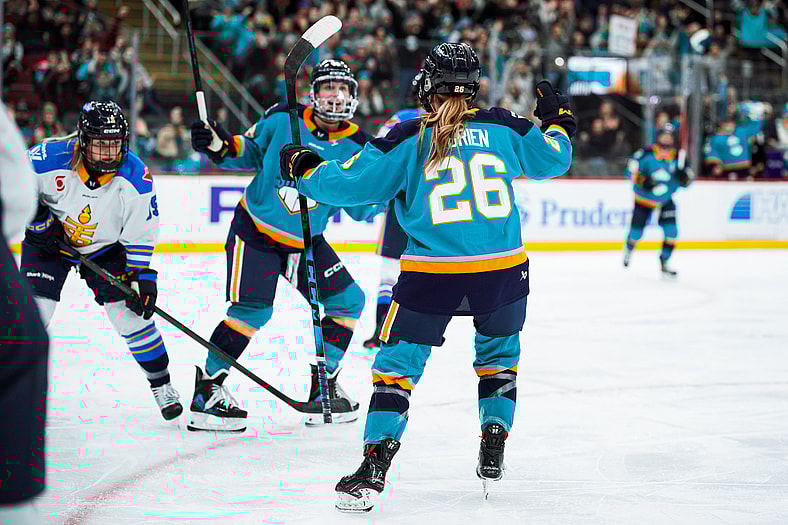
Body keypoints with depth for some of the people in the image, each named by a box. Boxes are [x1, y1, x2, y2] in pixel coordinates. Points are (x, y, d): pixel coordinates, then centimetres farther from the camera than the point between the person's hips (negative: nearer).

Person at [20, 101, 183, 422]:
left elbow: (141, 234, -13)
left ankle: (161, 385, 9)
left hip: (105, 247, 1)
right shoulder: (50, 158, -30)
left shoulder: (135, 177, -23)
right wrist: (38, 221, -19)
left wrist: (142, 277, -19)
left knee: (130, 313, -7)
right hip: (49, 241, -1)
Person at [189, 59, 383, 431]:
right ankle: (206, 390, -9)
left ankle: (323, 388, 16)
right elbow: (252, 151, 3)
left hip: (305, 241, 5)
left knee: (348, 301, 4)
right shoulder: (283, 119, -12)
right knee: (253, 310, -18)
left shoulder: (357, 147, -7)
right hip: (255, 229, -5)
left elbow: (362, 209, -5)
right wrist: (220, 147, -16)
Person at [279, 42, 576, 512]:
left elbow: (350, 184, -1)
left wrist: (305, 168, 16)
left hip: (431, 277, -2)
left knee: (397, 363, 6)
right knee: (499, 352, 28)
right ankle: (493, 451, 24)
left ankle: (375, 467, -5)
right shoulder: (502, 128, 5)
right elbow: (551, 158, 19)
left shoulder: (408, 139, -1)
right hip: (502, 270, 2)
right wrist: (558, 121, 38)